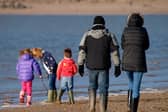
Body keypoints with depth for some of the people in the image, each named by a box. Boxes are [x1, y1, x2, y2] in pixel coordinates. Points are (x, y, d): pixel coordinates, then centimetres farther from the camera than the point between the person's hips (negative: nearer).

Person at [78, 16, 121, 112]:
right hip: (104, 67, -2)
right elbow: (115, 52, -5)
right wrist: (117, 67, -2)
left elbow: (82, 52, -1)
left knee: (92, 86, 22)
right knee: (103, 90, 3)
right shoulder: (109, 36, -1)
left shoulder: (87, 35, 2)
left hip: (91, 66, 2)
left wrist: (80, 66, 4)